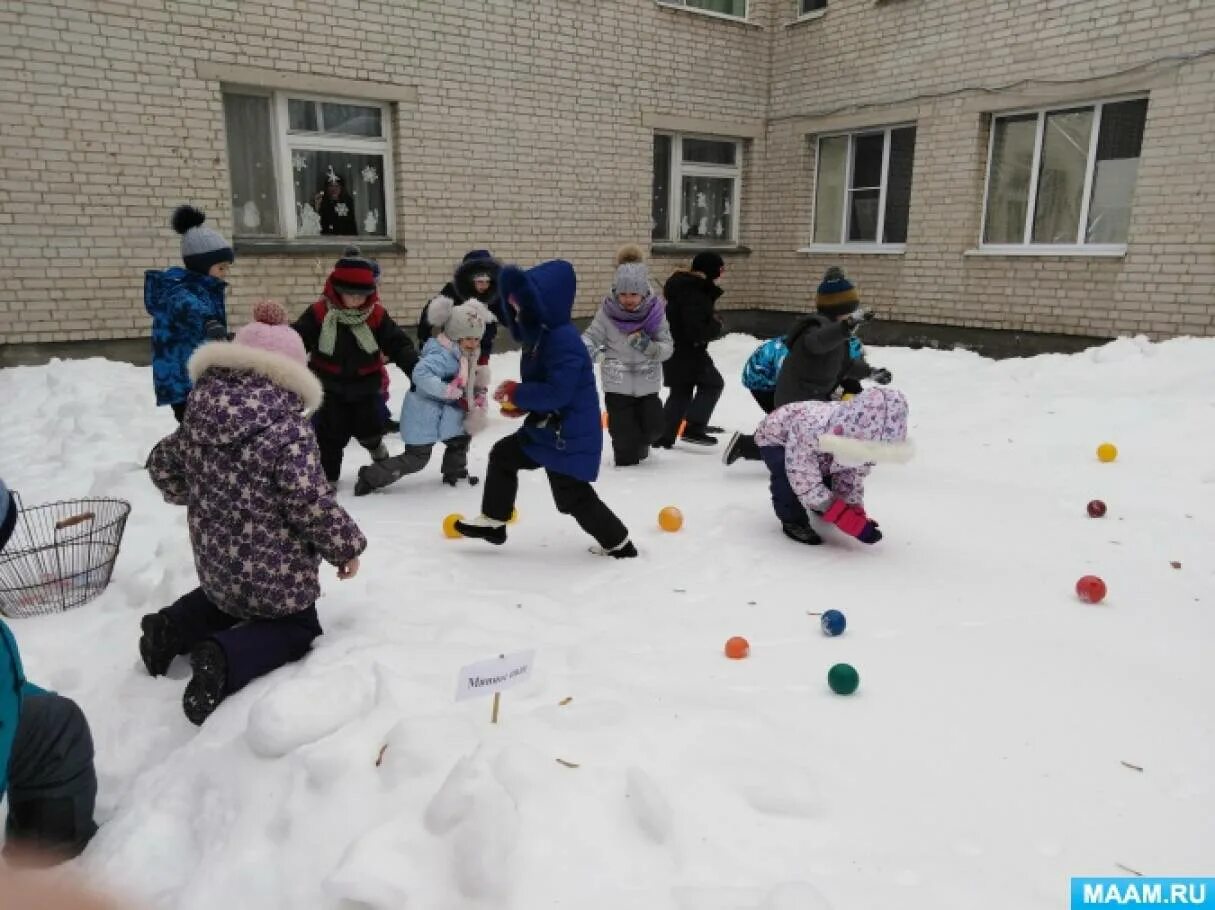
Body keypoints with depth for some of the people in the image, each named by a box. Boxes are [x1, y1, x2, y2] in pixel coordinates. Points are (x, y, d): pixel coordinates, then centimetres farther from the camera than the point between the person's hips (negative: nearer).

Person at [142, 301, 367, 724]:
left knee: (231, 595, 38)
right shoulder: (290, 428, -23)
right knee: (297, 627, 17)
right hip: (275, 570, -7)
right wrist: (346, 546, -11)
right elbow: (310, 503, -27)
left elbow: (162, 465, 13)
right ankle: (226, 659, -12)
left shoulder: (199, 417, -1)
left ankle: (173, 627, 12)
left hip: (215, 563, 7)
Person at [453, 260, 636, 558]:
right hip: (547, 427, 10)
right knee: (503, 455, 18)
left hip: (569, 435, -10)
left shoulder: (563, 340, -25)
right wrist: (521, 403, 2)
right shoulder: (540, 336, 8)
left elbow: (557, 393, -31)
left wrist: (517, 393, -19)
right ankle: (493, 521, 31)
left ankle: (618, 541, 18)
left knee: (572, 496, 1)